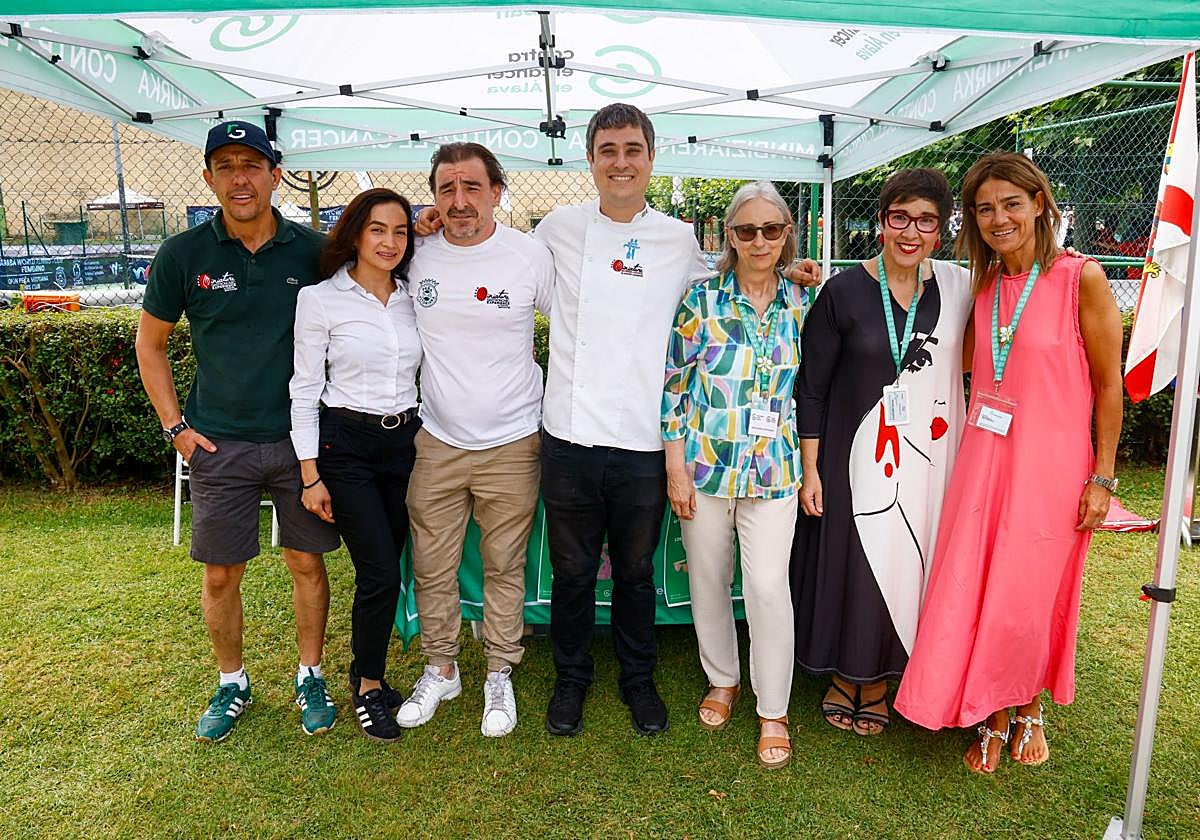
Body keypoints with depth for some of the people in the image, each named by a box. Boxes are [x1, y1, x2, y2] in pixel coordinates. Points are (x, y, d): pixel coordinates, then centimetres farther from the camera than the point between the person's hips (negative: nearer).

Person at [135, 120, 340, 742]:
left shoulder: (314, 251, -3)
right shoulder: (184, 254, -2)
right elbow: (150, 344, 7)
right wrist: (175, 425, 2)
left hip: (300, 439, 0)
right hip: (219, 446, 0)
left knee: (307, 563, 9)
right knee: (220, 574, 8)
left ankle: (310, 677, 28)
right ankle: (231, 684, 30)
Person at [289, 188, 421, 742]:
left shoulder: (414, 298, 6)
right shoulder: (320, 300, -6)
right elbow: (304, 390, -6)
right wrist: (310, 475, -8)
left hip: (406, 442, 4)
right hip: (346, 444, -4)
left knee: (383, 569, 10)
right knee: (382, 573, -7)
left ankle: (366, 674, 30)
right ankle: (368, 687, 15)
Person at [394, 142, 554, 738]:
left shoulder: (531, 256, -8)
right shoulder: (416, 256, -2)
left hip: (511, 443, -2)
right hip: (435, 441, 2)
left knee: (505, 568, 11)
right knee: (432, 568, 11)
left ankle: (500, 676, 30)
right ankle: (440, 670, 32)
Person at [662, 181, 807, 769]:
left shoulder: (799, 304, 3)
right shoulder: (702, 299, -4)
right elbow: (674, 384, -3)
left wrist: (809, 468, 9)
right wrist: (676, 467, -6)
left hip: (773, 469, 1)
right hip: (705, 464, 0)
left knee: (768, 587, -3)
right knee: (708, 580, 12)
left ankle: (774, 712, 17)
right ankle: (722, 679, 37)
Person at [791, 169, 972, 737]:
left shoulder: (960, 287, 2)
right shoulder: (844, 292, -7)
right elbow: (811, 386, -4)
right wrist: (810, 467, -6)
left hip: (929, 454, 3)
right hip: (857, 452, -3)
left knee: (908, 563, 10)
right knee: (852, 562, 6)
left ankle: (879, 681, 31)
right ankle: (844, 677, 30)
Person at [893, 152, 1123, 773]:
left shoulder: (1080, 278, -8)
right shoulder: (982, 286, 6)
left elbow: (1109, 385, -5)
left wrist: (1103, 477, -6)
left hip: (1052, 462, -4)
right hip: (985, 457, 4)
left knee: (1031, 596, 8)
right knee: (971, 590, 6)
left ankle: (1029, 708, 36)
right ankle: (994, 718, 28)